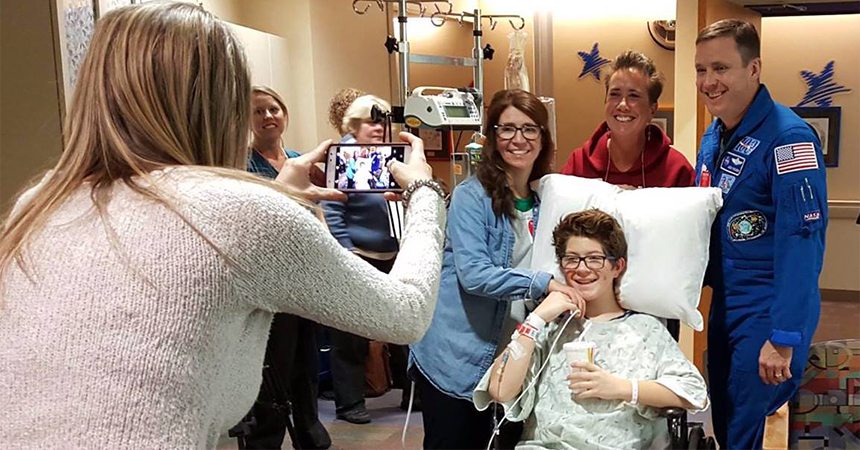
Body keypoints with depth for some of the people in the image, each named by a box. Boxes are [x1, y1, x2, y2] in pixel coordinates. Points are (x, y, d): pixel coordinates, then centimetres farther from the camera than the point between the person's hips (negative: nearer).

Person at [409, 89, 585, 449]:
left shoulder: (545, 198, 7)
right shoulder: (471, 195, -13)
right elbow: (473, 274, -23)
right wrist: (543, 283, -28)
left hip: (511, 359, 6)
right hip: (455, 357, -6)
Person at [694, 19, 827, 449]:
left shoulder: (787, 137, -20)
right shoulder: (712, 137, 6)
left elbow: (801, 241, -25)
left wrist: (784, 337, -26)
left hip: (770, 312, -8)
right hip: (725, 304, 8)